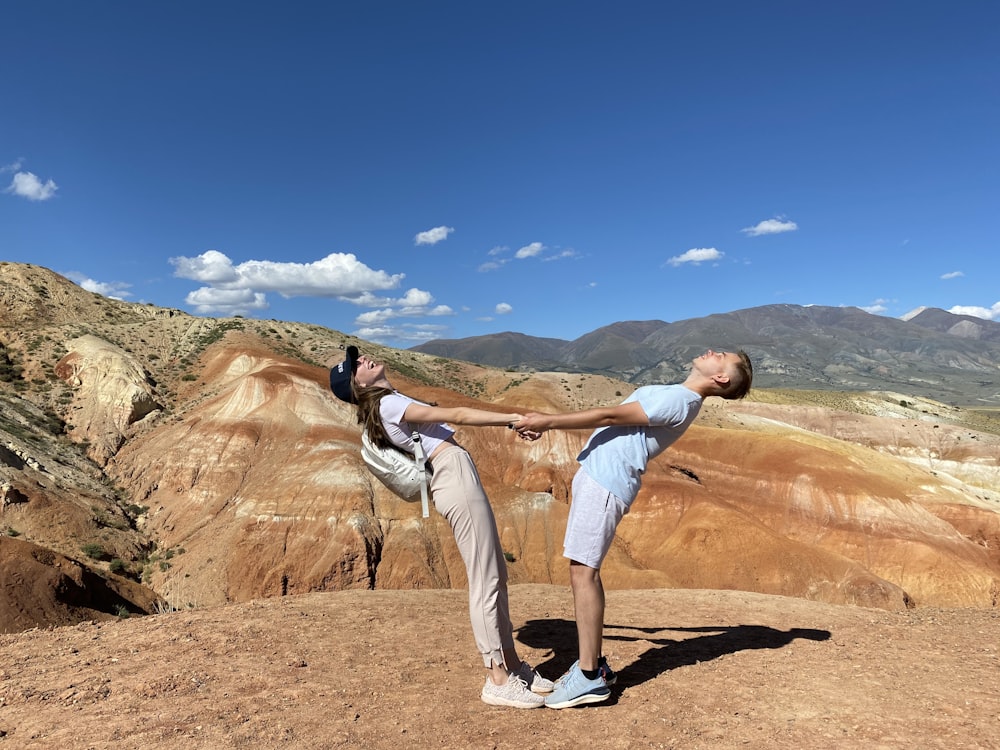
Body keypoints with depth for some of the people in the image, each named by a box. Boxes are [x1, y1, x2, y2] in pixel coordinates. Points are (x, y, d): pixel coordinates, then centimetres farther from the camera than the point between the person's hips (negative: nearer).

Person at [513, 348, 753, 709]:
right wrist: (548, 421, 17)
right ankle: (593, 662, 20)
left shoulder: (678, 399, -12)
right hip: (595, 476, 10)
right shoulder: (676, 396, 19)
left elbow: (610, 416, -13)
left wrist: (548, 421, -7)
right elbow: (614, 418, 20)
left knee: (583, 570, -8)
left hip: (605, 483, -10)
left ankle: (589, 676, 0)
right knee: (583, 570, 12)